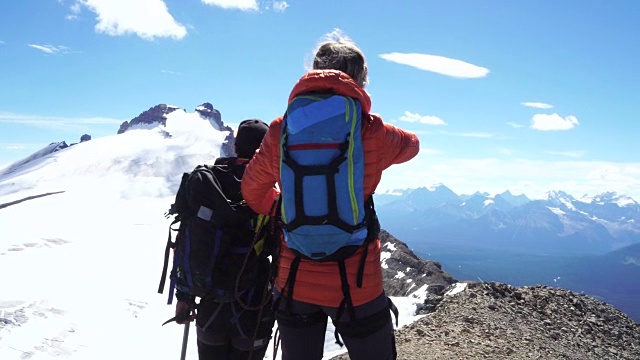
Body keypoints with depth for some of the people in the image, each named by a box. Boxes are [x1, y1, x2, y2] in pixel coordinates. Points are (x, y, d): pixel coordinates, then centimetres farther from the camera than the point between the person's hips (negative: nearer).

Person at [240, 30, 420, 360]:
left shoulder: (281, 131, -3)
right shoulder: (372, 133, -8)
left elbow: (253, 191, 9)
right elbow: (412, 145, 14)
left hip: (293, 282, 3)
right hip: (357, 285, -2)